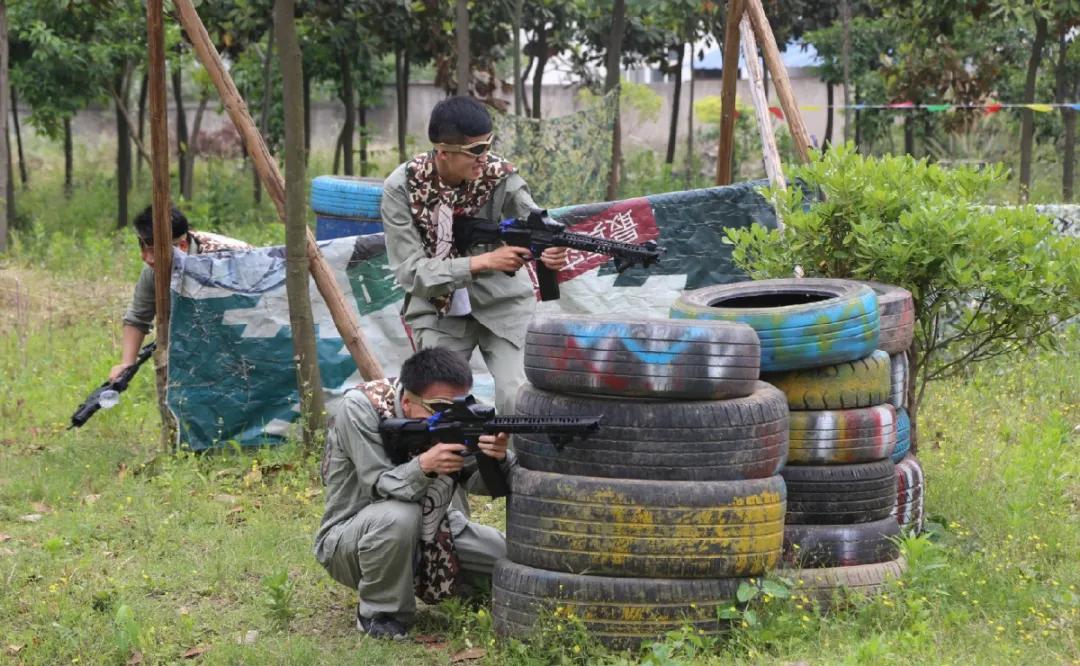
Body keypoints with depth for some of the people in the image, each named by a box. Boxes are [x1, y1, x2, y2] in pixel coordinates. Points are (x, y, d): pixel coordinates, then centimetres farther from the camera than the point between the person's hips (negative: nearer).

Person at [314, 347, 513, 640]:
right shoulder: (359, 409, -24)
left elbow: (478, 481, -13)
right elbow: (379, 487, -28)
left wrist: (499, 459, -37)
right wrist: (424, 465, -47)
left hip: (428, 532, 6)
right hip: (350, 539, -6)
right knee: (398, 516, -38)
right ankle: (378, 615, -14)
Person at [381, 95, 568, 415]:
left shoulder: (499, 175, -15)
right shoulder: (402, 188, -17)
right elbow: (410, 271, -22)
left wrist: (554, 247, -54)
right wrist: (483, 261, -33)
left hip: (502, 304, 0)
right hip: (439, 312, 0)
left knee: (519, 401, -14)